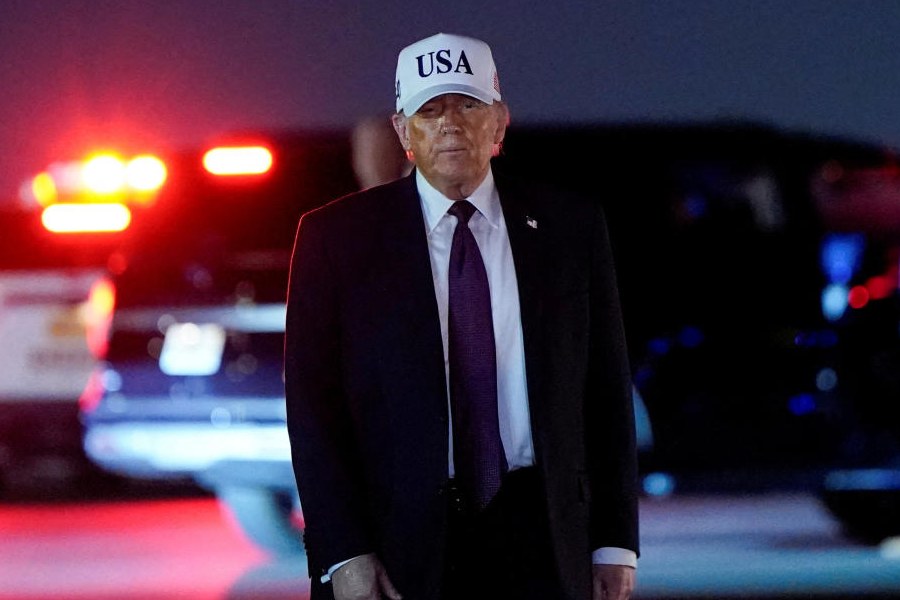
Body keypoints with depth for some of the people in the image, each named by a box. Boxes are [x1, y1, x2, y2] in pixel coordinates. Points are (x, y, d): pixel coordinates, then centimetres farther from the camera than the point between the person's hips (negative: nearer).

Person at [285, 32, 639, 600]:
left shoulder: (571, 227, 7)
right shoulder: (337, 235, 2)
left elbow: (607, 389, 9)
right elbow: (312, 405, -2)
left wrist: (614, 541, 4)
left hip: (535, 534, 1)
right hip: (398, 542, -1)